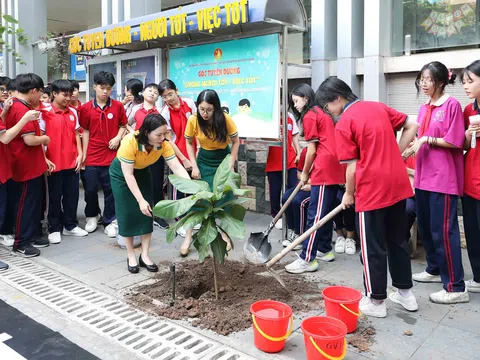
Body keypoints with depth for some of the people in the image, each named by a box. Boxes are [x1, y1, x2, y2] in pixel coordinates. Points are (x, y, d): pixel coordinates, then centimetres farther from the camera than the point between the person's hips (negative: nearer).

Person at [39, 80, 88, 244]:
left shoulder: (73, 112, 8)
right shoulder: (45, 113, -7)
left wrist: (80, 154, 4)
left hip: (72, 162, 5)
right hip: (54, 162, -4)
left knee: (72, 194, 11)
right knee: (55, 196, 6)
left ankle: (70, 225, 25)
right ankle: (54, 229, 18)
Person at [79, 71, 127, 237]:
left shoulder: (118, 106, 1)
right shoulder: (86, 108, 1)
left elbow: (123, 126, 11)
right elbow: (85, 132, 5)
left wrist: (118, 138, -9)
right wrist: (83, 154, 3)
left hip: (112, 155, 0)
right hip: (92, 156, 0)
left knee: (111, 189, 5)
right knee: (90, 189, 8)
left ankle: (110, 221, 19)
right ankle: (92, 215, 33)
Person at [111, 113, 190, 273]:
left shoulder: (163, 144, -25)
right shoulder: (130, 142, -37)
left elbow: (177, 167, -28)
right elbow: (128, 175, -32)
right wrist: (140, 200, -33)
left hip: (143, 172, 4)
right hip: (121, 173, -4)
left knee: (147, 212, -1)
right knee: (127, 213, -3)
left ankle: (145, 255, 11)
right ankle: (131, 257, 11)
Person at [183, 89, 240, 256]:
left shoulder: (225, 119, -22)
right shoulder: (193, 120, -19)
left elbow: (235, 142, -9)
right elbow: (189, 143, -3)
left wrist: (231, 166, -12)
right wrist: (194, 166, -9)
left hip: (223, 159, -1)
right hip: (204, 160, 1)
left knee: (225, 197, 3)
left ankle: (225, 235, 20)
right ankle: (188, 238, 5)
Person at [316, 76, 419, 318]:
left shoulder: (344, 124, -10)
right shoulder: (378, 107, 10)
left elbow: (352, 166, -11)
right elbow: (412, 126, 13)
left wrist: (348, 194, 3)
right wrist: (395, 154, 12)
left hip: (372, 189, -7)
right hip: (397, 184, 7)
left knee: (373, 247, 5)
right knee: (397, 240, 18)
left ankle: (376, 301, 17)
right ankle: (405, 293, 30)